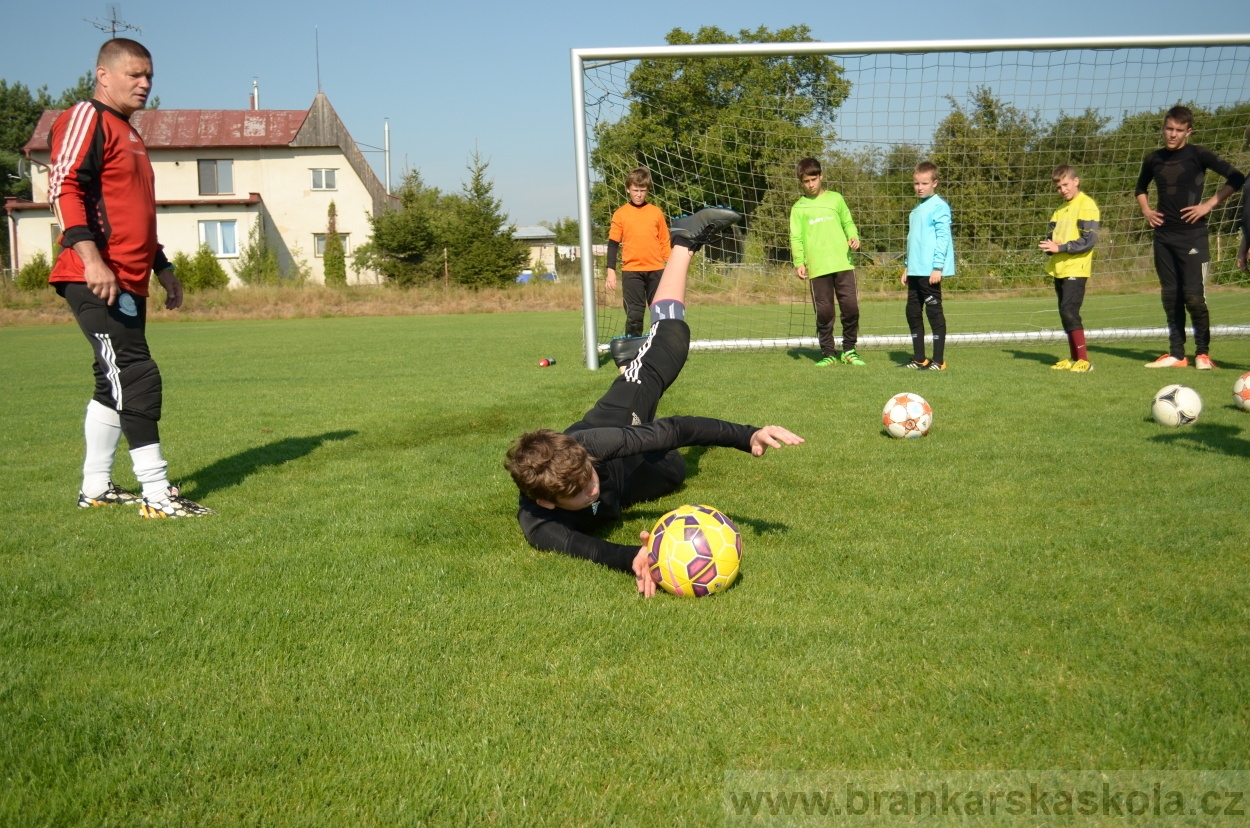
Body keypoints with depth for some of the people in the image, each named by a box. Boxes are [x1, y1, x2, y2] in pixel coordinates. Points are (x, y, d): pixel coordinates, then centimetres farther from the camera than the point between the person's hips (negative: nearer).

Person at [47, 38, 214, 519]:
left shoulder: (128, 134, 24)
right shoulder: (86, 119, -5)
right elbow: (64, 189, -16)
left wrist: (162, 268, 26)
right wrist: (91, 260, -25)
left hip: (129, 283, 10)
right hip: (96, 281, -10)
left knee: (115, 383, 13)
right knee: (137, 376, -13)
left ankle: (95, 489, 22)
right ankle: (157, 496, -11)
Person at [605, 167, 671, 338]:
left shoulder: (656, 212, 8)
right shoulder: (621, 214, 4)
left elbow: (665, 242, 11)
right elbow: (613, 244, 4)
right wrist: (611, 271, -2)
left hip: (656, 270, 2)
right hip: (631, 271, -2)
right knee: (634, 314, -2)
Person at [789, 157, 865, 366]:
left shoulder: (836, 198, 13)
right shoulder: (799, 208, 10)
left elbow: (848, 223, 17)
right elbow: (796, 238, 5)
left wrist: (854, 237, -4)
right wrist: (799, 262, -8)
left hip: (843, 263, 1)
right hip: (817, 268, -1)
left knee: (851, 306, -3)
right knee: (824, 311, 0)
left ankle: (849, 350, 12)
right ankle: (828, 353, 12)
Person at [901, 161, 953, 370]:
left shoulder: (939, 206, -8)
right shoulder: (916, 209, 18)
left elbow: (943, 238, -13)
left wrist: (937, 266, -19)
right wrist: (908, 266, 19)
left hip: (930, 271, -8)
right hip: (915, 271, 8)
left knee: (934, 311, -3)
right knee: (913, 312, 10)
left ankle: (939, 361, 3)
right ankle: (919, 358, 18)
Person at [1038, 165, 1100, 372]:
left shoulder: (1086, 205, -7)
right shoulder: (1061, 210, 18)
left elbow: (1089, 240, -15)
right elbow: (1052, 235, 19)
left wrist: (1060, 248, -20)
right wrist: (1049, 246, -4)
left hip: (1075, 269, -8)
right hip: (1059, 269, 8)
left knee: (1069, 311, -15)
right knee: (1065, 313, 9)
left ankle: (1083, 360, -12)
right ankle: (1074, 358, 16)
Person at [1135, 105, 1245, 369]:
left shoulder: (1197, 154, -4)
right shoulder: (1154, 159, 11)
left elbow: (1236, 178, -8)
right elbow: (1141, 187, 30)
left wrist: (1209, 204, -12)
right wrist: (1146, 210, 13)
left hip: (1192, 236, -5)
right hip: (1163, 236, 5)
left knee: (1194, 296, -9)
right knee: (1170, 296, 7)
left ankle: (1203, 353, 5)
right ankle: (1176, 354, 14)